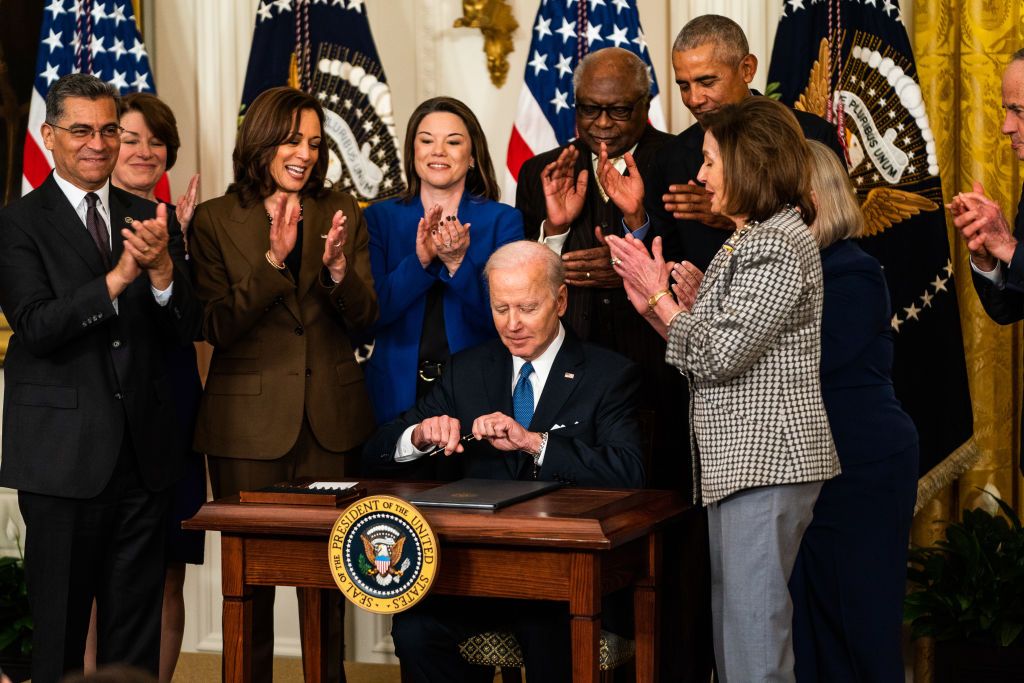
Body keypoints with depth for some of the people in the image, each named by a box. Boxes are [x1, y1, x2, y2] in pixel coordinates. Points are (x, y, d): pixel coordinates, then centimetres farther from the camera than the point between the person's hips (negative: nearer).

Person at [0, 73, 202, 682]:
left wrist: (162, 269, -17)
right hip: (63, 450, -4)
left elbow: (188, 329, 3)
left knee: (137, 630, 11)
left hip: (144, 449, 4)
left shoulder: (152, 220, 9)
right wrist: (118, 277, -27)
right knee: (59, 628, 5)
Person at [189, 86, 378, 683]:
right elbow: (218, 328, -9)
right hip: (248, 419, -2)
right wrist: (273, 259, -21)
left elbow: (364, 318, 3)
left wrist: (338, 267, -17)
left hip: (331, 417, 2)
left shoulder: (343, 214, 7)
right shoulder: (216, 220, -1)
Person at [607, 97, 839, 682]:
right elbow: (709, 358, 16)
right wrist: (652, 305, 7)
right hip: (741, 459, 10)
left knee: (753, 622, -9)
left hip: (766, 460, -10)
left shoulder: (778, 244, -13)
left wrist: (659, 293, -6)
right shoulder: (749, 240, 19)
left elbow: (718, 356, -18)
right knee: (732, 618, 13)